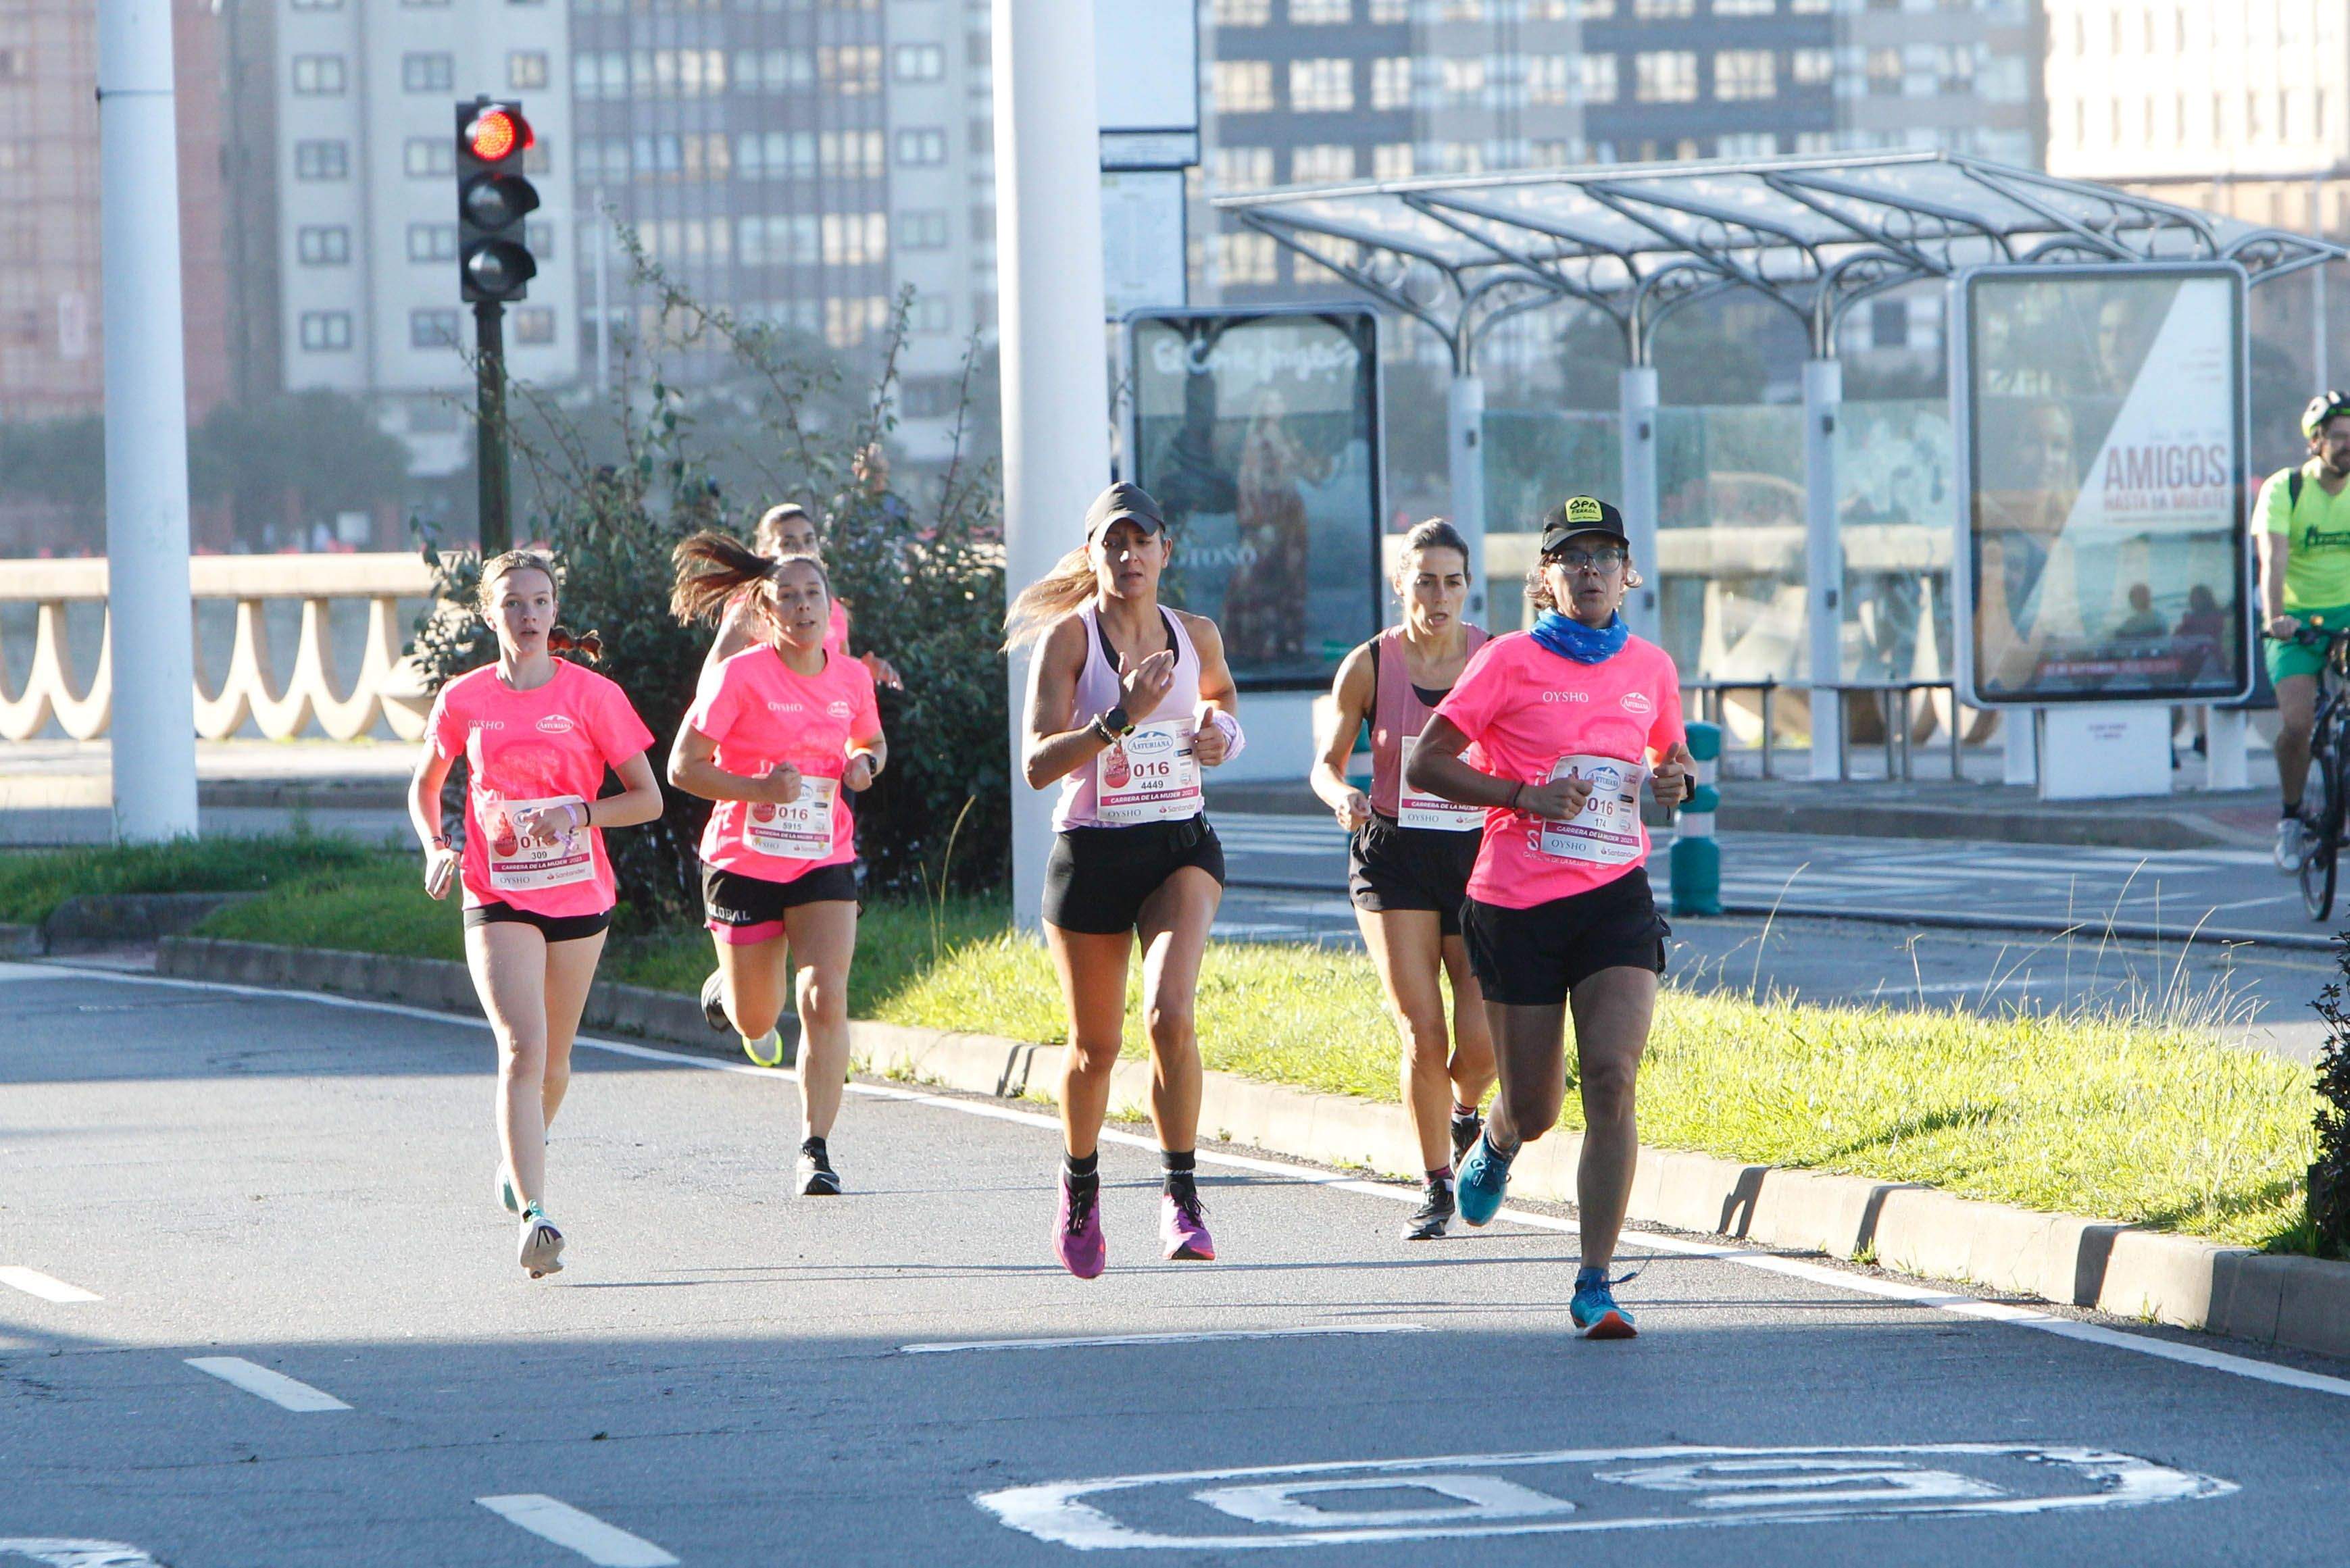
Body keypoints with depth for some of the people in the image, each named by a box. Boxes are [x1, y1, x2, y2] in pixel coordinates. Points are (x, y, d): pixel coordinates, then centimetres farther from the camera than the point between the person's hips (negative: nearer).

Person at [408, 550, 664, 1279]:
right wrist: (436, 848, -2)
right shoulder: (463, 700, 0)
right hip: (497, 899, -1)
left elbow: (648, 799, -2)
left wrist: (578, 813, -18)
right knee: (521, 1050, -18)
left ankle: (520, 1151, 46)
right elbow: (425, 786, 16)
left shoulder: (592, 695, -4)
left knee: (553, 1058, 15)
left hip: (578, 896, 1)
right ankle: (534, 1216, -25)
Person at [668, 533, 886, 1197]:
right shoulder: (739, 676, -12)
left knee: (825, 998, -18)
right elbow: (683, 767, -12)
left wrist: (864, 765, -2)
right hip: (744, 862, -2)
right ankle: (729, 991, 49)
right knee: (756, 1020, 10)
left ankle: (816, 1148, -14)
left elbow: (872, 743, 22)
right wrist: (758, 789, -25)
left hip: (824, 862, 2)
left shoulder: (851, 678, 2)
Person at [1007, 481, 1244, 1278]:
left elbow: (1220, 698, 28)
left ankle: (1182, 1196, -15)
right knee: (1096, 1044, 9)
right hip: (1091, 853, -1)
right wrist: (1120, 718, -28)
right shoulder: (1070, 636, -7)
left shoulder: (1196, 635, 5)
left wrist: (1223, 732, 5)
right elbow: (1037, 763, -16)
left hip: (1181, 847, 1)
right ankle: (1080, 1185, 37)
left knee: (1170, 1012, -23)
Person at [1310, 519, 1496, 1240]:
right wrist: (1341, 796, -16)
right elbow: (1327, 762, 5)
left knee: (1480, 1040, -9)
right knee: (1423, 1035, -8)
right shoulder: (1368, 666, -2)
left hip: (1479, 855, 1)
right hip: (1394, 857, 0)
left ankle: (1466, 1115, 26)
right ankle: (1437, 1187, 9)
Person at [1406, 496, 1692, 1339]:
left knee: (1611, 1077, -17)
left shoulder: (1650, 667, 9)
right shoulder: (1511, 661, -3)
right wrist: (1524, 795, -15)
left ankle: (1596, 1285, -15)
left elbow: (1671, 752, 27)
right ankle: (1497, 1144, 46)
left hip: (1616, 896, 2)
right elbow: (1425, 764, -3)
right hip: (1518, 900, -2)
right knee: (1535, 1108, 6)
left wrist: (1674, 779, 2)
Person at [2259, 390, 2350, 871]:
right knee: (2297, 723, -19)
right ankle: (2291, 819, 3)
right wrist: (2274, 616, -38)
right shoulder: (2284, 490, -9)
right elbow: (2273, 561, -21)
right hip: (2298, 621, -2)